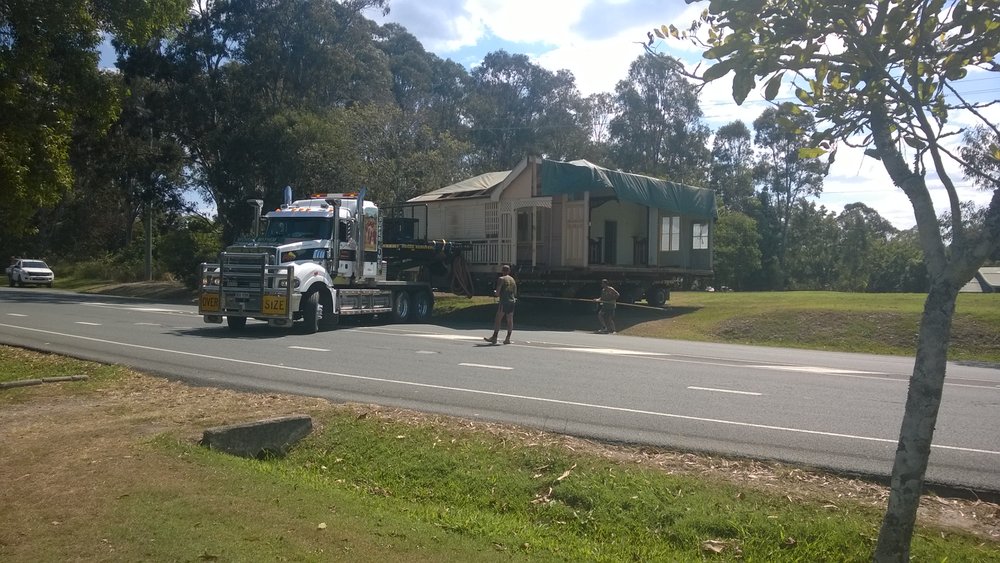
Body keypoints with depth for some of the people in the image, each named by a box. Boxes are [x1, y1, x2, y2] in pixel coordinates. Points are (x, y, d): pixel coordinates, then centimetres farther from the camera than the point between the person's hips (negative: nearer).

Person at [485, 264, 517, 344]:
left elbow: (497, 293, -10)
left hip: (503, 302, -6)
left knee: (497, 320, -4)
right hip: (512, 301, 6)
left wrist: (495, 292, 11)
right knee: (510, 321, 6)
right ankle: (508, 338, 7)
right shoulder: (513, 279, 15)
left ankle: (494, 337, -7)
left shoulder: (501, 279, -5)